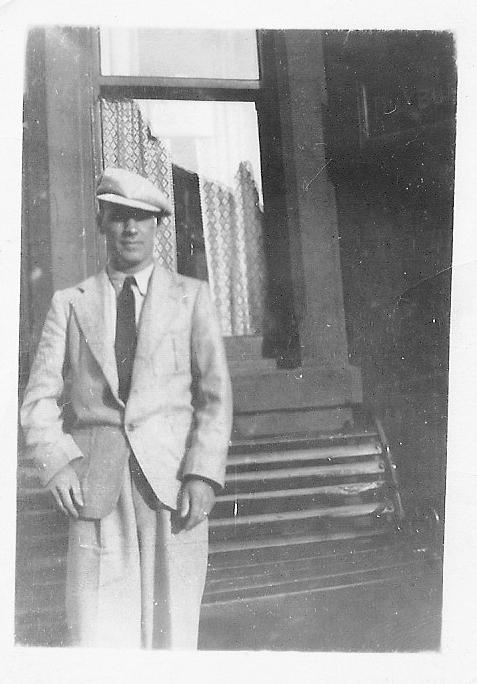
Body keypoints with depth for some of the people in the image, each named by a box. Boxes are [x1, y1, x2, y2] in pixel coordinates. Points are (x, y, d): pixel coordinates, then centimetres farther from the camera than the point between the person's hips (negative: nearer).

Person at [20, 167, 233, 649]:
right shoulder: (69, 303, 13)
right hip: (96, 487, 1)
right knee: (95, 639, -4)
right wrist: (56, 462, -9)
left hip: (174, 481, 0)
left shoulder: (190, 295, 12)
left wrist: (203, 473, -7)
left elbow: (215, 394, 5)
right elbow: (40, 397, 8)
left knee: (172, 634, 2)